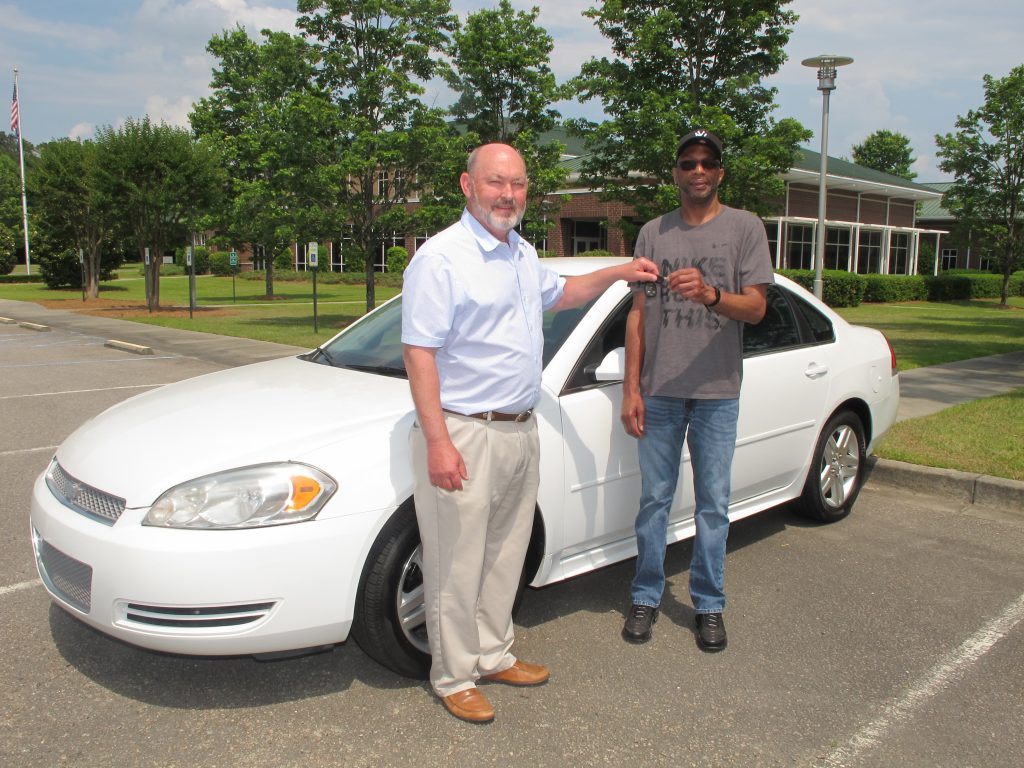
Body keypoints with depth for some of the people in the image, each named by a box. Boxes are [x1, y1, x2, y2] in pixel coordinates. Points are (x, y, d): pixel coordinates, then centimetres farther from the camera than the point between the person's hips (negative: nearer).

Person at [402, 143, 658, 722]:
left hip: (521, 430, 8)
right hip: (464, 434, -8)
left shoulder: (523, 255, 13)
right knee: (458, 565, 2)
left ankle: (493, 655, 33)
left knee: (505, 556, 17)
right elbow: (419, 351, -19)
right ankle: (454, 677, 18)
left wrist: (618, 273, 23)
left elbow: (560, 292, 34)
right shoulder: (441, 257, -14)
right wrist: (437, 441, -24)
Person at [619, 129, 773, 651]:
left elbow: (756, 307, -6)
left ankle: (709, 604, 20)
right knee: (654, 499, 8)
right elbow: (638, 313, 7)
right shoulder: (653, 233, 9)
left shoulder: (745, 228, 2)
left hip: (717, 392, -1)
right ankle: (646, 597, 21)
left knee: (713, 505, 6)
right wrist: (631, 388, 1)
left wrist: (710, 294, -28)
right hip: (659, 392, 2)